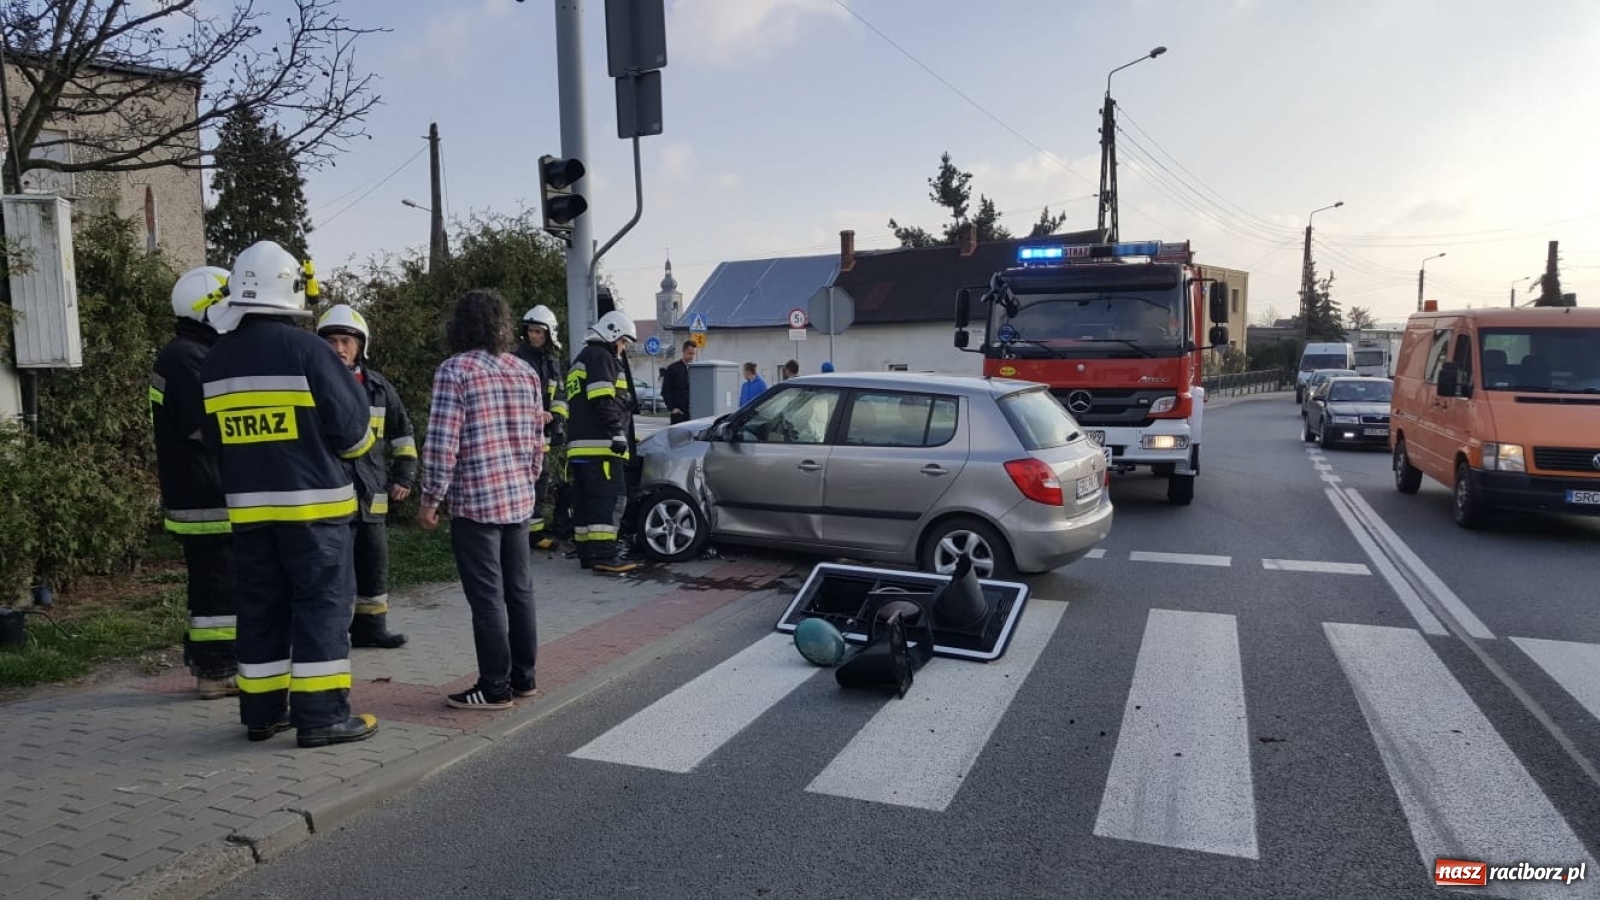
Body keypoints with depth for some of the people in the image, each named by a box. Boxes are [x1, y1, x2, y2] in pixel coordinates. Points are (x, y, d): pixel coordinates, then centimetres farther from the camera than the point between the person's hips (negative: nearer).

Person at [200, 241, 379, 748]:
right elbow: (352, 426, -12)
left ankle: (263, 711, 21)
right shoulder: (305, 349, -13)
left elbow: (215, 435, 13)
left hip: (248, 506, 6)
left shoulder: (217, 360, 7)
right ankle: (322, 715, 1)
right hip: (312, 502, -6)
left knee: (261, 608, 14)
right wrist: (352, 449, 9)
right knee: (323, 605, 0)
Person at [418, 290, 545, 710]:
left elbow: (442, 443, -14)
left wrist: (431, 499, -7)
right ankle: (524, 676, 23)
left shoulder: (454, 369, -9)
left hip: (475, 501, -6)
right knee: (519, 591, 13)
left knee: (487, 598, 0)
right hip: (519, 498, 7)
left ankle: (495, 688, 7)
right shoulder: (525, 371, 9)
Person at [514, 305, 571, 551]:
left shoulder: (555, 360, 15)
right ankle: (534, 531, -7)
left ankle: (561, 526, 25)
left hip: (552, 428, 8)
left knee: (558, 480, 14)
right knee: (537, 480, -13)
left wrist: (558, 415, 2)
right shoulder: (519, 359, -7)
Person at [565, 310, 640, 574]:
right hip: (600, 444, -11)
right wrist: (617, 433, -19)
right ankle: (605, 556, -16)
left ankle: (587, 553, 14)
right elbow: (603, 401, -17)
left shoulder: (582, 360, 28)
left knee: (586, 501, 10)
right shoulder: (600, 357, -5)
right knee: (609, 499, -13)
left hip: (580, 445, 11)